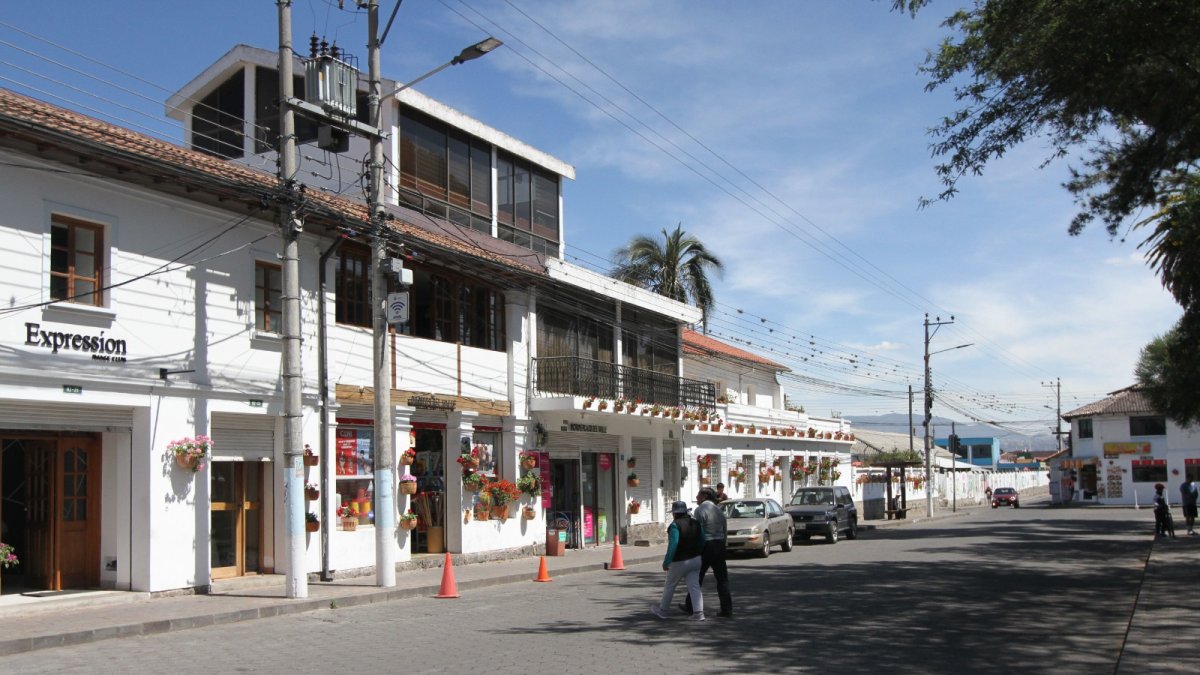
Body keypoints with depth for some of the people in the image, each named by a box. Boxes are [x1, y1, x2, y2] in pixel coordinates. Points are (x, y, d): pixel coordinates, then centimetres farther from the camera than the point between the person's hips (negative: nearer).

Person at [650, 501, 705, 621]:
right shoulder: (695, 523, 5)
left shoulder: (675, 525, -16)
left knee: (669, 586, 10)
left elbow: (673, 545, -23)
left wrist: (666, 562, -19)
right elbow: (702, 542, 7)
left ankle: (662, 610, 24)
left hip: (679, 561, -6)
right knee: (694, 586, 5)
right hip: (695, 559, 6)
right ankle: (699, 612, -6)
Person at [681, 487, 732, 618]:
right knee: (722, 579, 6)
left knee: (696, 578, 8)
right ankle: (727, 610, 1)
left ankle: (690, 607, 20)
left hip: (706, 545, -6)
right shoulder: (718, 511, 14)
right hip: (719, 545, 6)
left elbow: (699, 531, -15)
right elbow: (724, 532, 14)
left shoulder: (700, 510, -10)